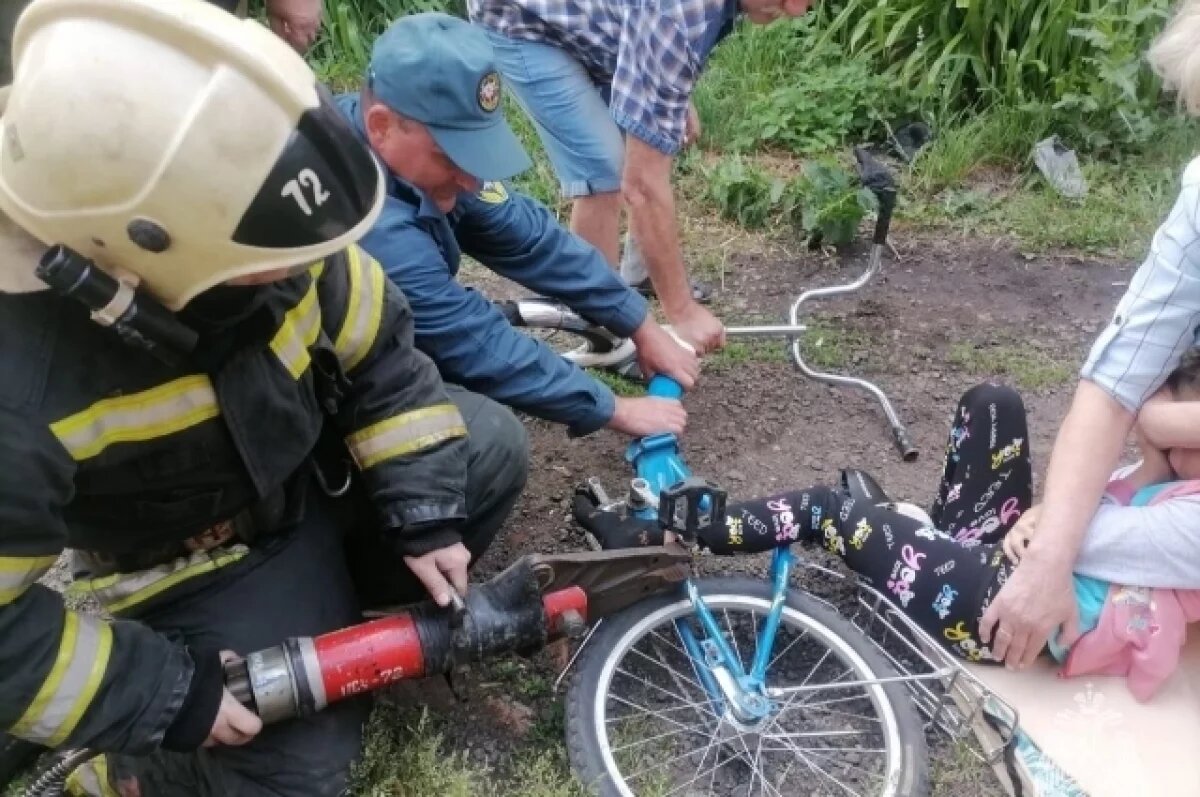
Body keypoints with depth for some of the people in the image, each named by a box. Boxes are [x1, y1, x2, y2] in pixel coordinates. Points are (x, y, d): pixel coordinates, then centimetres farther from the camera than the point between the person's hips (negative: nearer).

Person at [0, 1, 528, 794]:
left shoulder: (250, 223, -23)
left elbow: (380, 355, -10)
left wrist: (423, 510, -13)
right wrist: (167, 696, -23)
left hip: (315, 463, 5)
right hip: (202, 566, -5)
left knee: (490, 449, -7)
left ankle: (349, 607, 13)